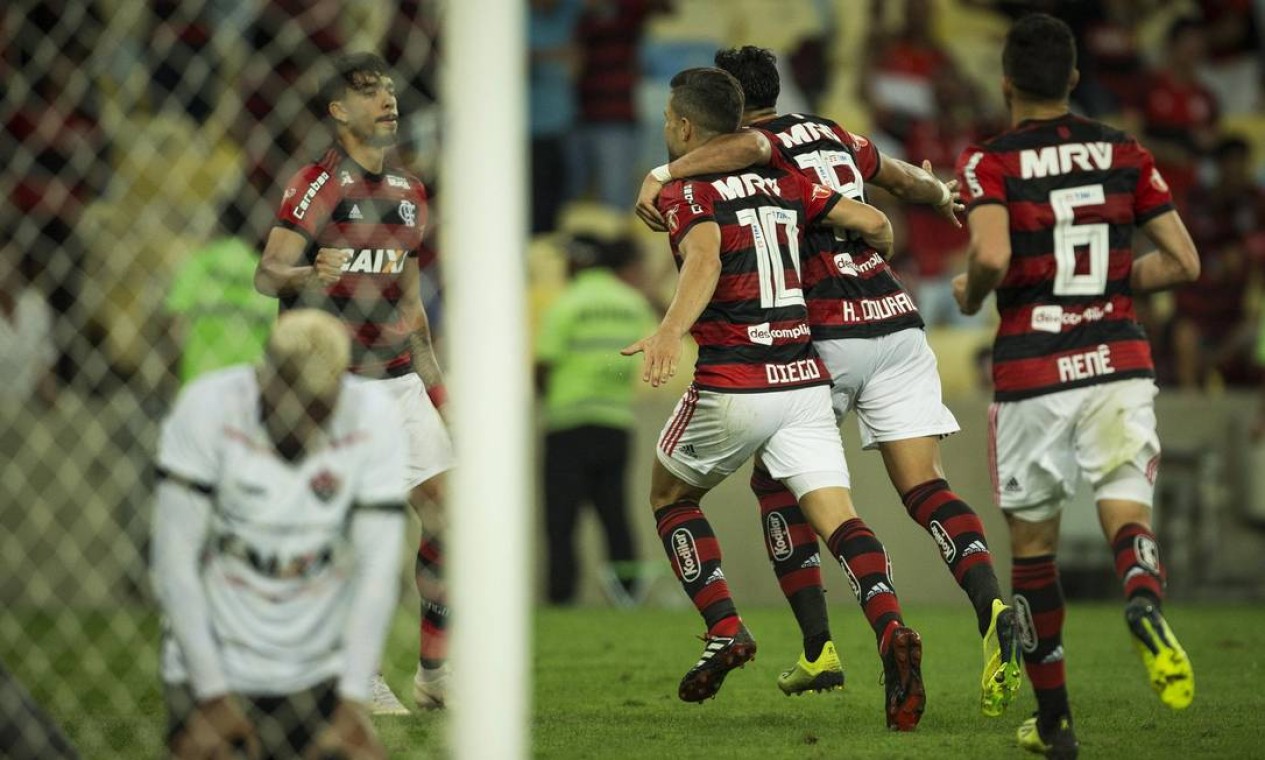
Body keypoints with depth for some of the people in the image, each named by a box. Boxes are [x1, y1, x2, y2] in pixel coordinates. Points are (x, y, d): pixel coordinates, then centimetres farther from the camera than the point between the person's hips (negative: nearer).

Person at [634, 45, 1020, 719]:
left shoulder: (762, 143, -1)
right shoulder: (831, 135, 19)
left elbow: (751, 145, -28)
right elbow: (907, 181, 35)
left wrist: (663, 174, -31)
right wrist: (944, 197, 56)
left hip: (827, 334, -5)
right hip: (897, 322, 5)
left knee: (775, 481, 13)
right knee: (924, 488, 0)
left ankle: (818, 648, 8)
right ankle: (991, 609, -25)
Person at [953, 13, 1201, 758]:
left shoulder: (990, 164, -4)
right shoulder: (1124, 153, 7)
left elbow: (993, 256, -21)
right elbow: (1184, 261, 6)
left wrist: (970, 293, 1)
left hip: (1031, 374, -2)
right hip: (1118, 364, 2)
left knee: (1033, 542, 13)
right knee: (1127, 510, -3)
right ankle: (1144, 597, -40)